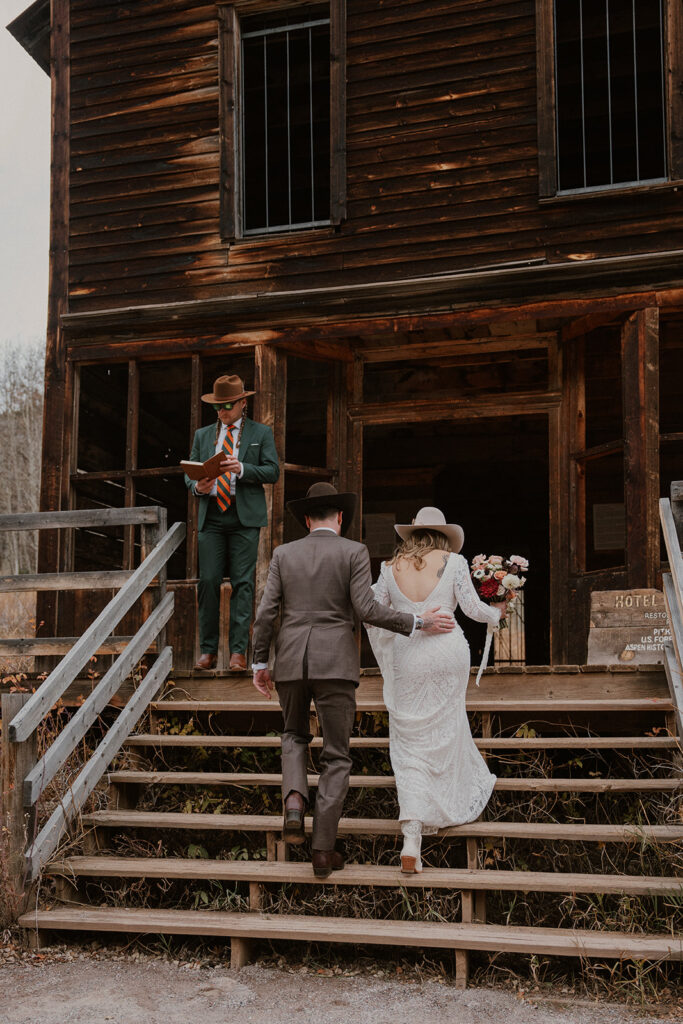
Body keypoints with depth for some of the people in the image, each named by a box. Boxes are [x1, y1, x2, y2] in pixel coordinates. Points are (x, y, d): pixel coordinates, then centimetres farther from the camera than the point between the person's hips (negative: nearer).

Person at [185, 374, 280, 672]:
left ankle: (238, 651, -2)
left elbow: (273, 471, 1)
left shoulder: (261, 433, 10)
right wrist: (197, 486, -7)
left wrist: (242, 469, -15)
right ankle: (208, 650, 3)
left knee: (243, 583, -5)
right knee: (208, 582, -4)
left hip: (245, 517, -2)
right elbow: (190, 472, 16)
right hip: (211, 517, 2)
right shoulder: (203, 435, 18)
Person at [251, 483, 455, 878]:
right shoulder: (354, 552, -1)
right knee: (336, 757, 7)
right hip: (335, 663, -2)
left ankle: (294, 801, -2)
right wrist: (418, 623, -4)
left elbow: (266, 613, 3)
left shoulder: (284, 554, 7)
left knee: (295, 736, 26)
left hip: (290, 662, 3)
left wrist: (260, 663, 11)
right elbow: (366, 608, -12)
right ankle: (324, 849, 5)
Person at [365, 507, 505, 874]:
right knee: (445, 733, 19)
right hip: (447, 653, -1)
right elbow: (472, 608, -2)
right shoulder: (453, 562, -2)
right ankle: (451, 806, 38)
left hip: (407, 656, 1)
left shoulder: (391, 567, 4)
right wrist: (497, 613, 18)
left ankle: (412, 837, -9)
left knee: (409, 745, 2)